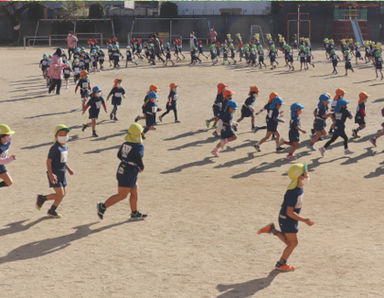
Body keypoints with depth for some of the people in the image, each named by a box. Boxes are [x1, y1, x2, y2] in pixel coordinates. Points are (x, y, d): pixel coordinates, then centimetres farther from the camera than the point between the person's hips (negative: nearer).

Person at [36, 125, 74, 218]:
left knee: (63, 194, 11)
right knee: (60, 194, -7)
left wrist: (69, 169, 16)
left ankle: (42, 198, 26)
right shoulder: (55, 148, -20)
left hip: (62, 174, 9)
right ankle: (52, 210, 17)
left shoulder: (65, 146, 7)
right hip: (54, 174, -9)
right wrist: (51, 174, -28)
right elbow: (48, 161, -21)